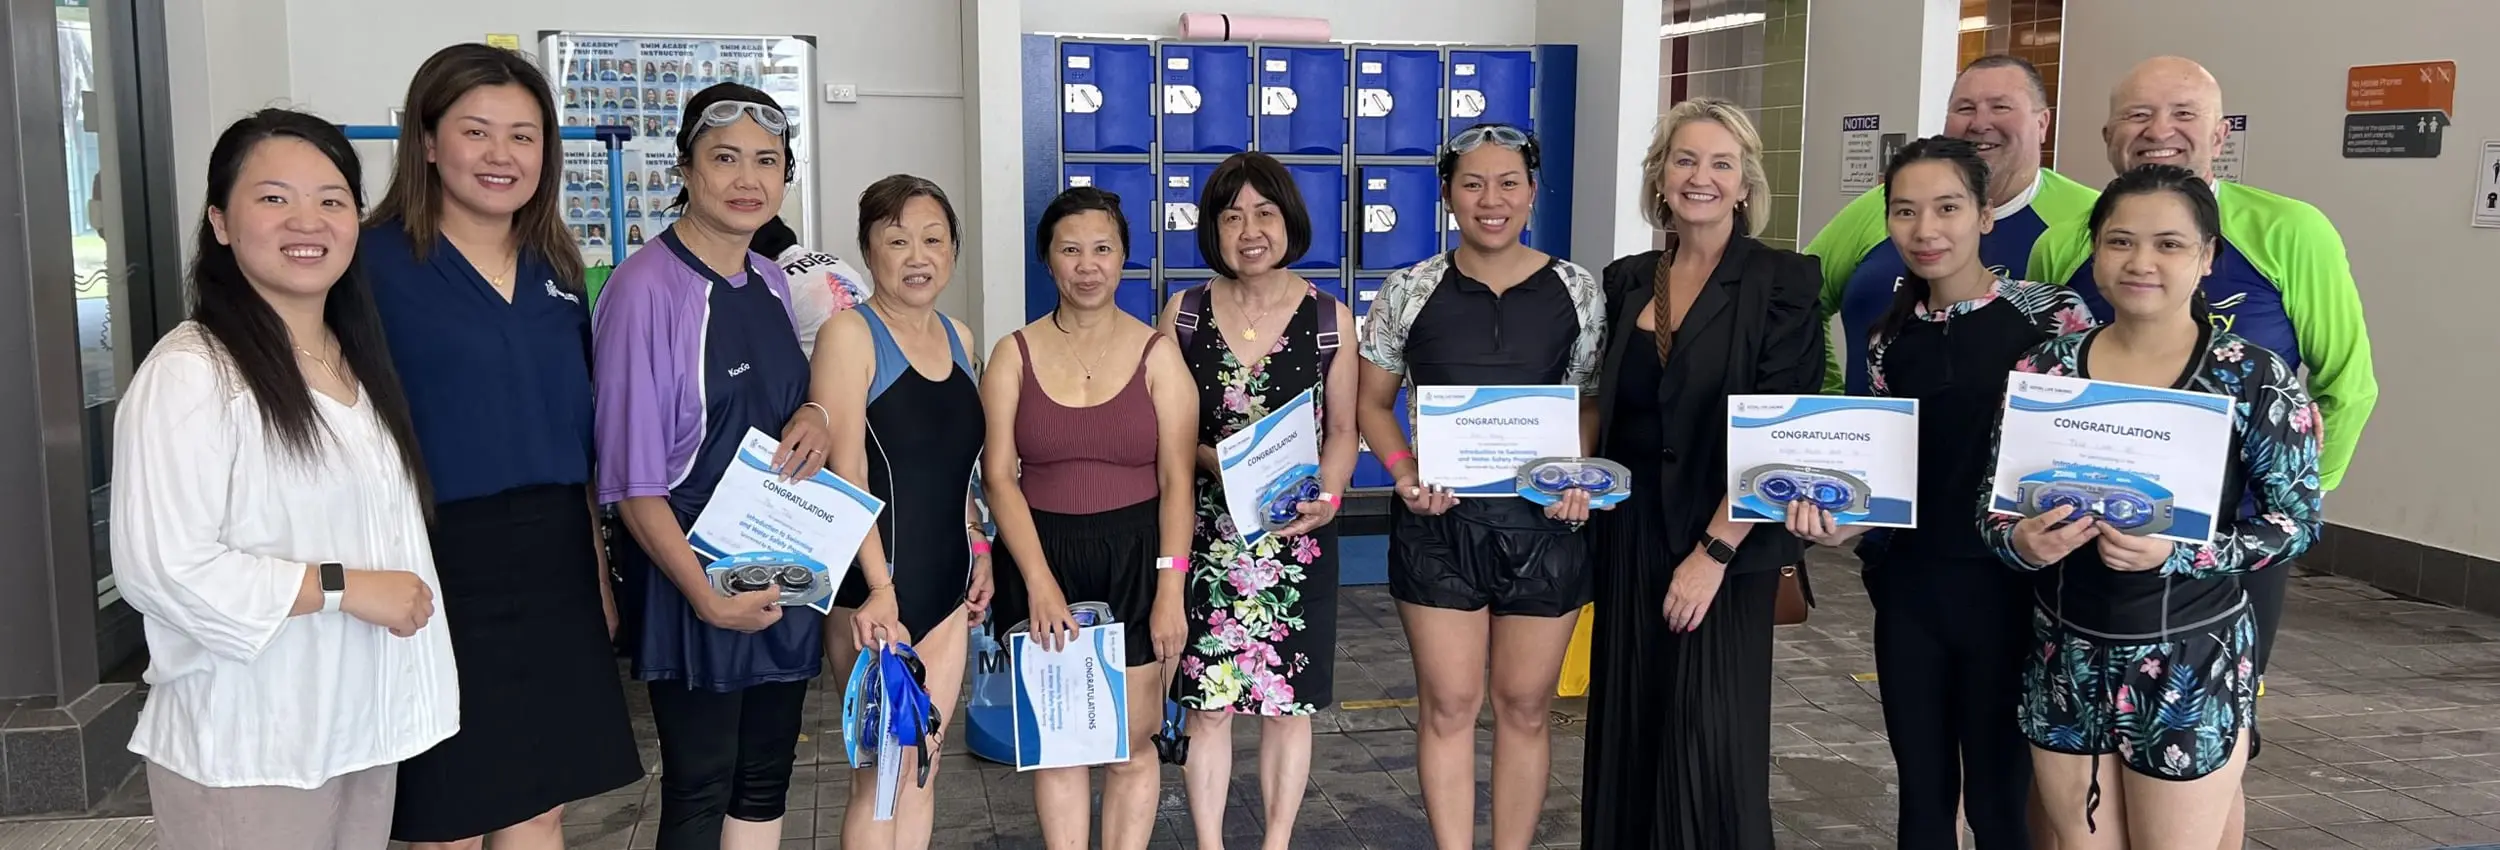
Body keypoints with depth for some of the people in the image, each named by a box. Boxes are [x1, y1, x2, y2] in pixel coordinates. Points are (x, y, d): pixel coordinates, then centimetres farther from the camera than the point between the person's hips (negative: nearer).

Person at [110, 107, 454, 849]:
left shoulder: (359, 360, 10)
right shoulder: (190, 374, -17)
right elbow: (162, 566, -23)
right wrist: (342, 587, -20)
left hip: (362, 725, 8)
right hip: (247, 748, -7)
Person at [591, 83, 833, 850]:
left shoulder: (774, 284, 6)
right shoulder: (647, 289, -16)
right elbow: (631, 478, -16)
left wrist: (815, 415, -4)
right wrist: (705, 594, -19)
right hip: (694, 578, -7)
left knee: (764, 782, 14)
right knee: (701, 788, 4)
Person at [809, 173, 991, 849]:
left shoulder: (957, 337, 10)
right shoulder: (851, 334, -11)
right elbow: (846, 476, -18)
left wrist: (977, 548, 11)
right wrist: (880, 590, -24)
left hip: (946, 582, 6)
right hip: (874, 587, -6)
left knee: (922, 772, 13)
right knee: (883, 775, 2)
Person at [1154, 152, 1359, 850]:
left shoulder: (1329, 319, 0)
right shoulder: (1183, 314, 1)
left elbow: (1342, 430, 4)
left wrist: (1326, 497, -13)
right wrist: (1211, 457, -15)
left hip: (1298, 536, 0)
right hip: (1206, 531, 0)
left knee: (1289, 700, 8)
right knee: (1208, 701, 4)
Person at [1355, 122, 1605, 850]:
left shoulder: (1576, 291, 0)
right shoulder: (1409, 291, -2)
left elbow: (1593, 403, 6)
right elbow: (1372, 402, 5)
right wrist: (1405, 474, -13)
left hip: (1543, 522, 1)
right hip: (1439, 522, -1)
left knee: (1524, 706, 11)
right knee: (1449, 704, 6)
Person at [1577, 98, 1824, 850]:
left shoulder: (1781, 281, -8)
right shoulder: (1627, 280, 8)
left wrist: (1713, 551, -17)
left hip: (1725, 544, -5)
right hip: (1629, 535, 5)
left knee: (1710, 745, 0)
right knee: (1628, 731, 11)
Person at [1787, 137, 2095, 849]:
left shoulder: (2051, 315, -8)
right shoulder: (1890, 337, 6)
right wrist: (1843, 520, -9)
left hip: (2007, 585, -4)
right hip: (1909, 587, 4)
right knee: (1922, 791, 14)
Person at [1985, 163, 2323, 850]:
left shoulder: (2255, 378, -8)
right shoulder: (2045, 367, -1)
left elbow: (2296, 519, -7)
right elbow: (1993, 506, 3)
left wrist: (2176, 553, -22)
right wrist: (2021, 542, -19)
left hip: (2193, 665, -3)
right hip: (2066, 660, 3)